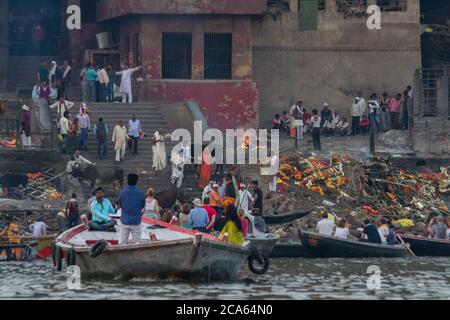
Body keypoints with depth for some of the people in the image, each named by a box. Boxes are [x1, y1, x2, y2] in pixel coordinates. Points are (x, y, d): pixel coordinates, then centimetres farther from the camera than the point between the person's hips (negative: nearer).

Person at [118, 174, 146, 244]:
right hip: (136, 222, -1)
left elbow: (120, 205, 7)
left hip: (125, 221, 1)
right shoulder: (141, 193, -8)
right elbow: (143, 206, 5)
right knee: (137, 243, 5)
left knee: (122, 243, 6)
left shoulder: (122, 193, -5)